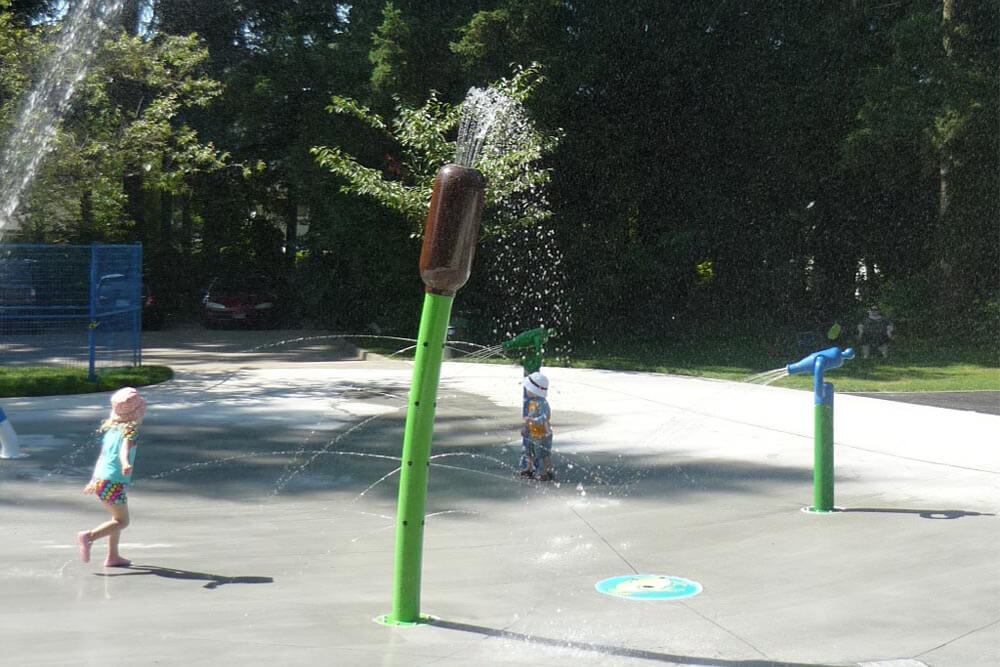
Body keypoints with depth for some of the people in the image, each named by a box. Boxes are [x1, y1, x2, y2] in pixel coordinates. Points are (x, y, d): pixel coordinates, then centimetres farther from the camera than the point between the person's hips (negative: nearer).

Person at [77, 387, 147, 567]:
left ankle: (113, 556, 24)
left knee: (118, 518, 21)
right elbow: (124, 449, -29)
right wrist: (126, 464, -48)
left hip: (100, 479, 8)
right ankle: (89, 536, -18)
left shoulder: (110, 429, 14)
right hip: (114, 483, -8)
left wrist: (93, 480, 29)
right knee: (122, 521, 0)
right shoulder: (131, 430, -9)